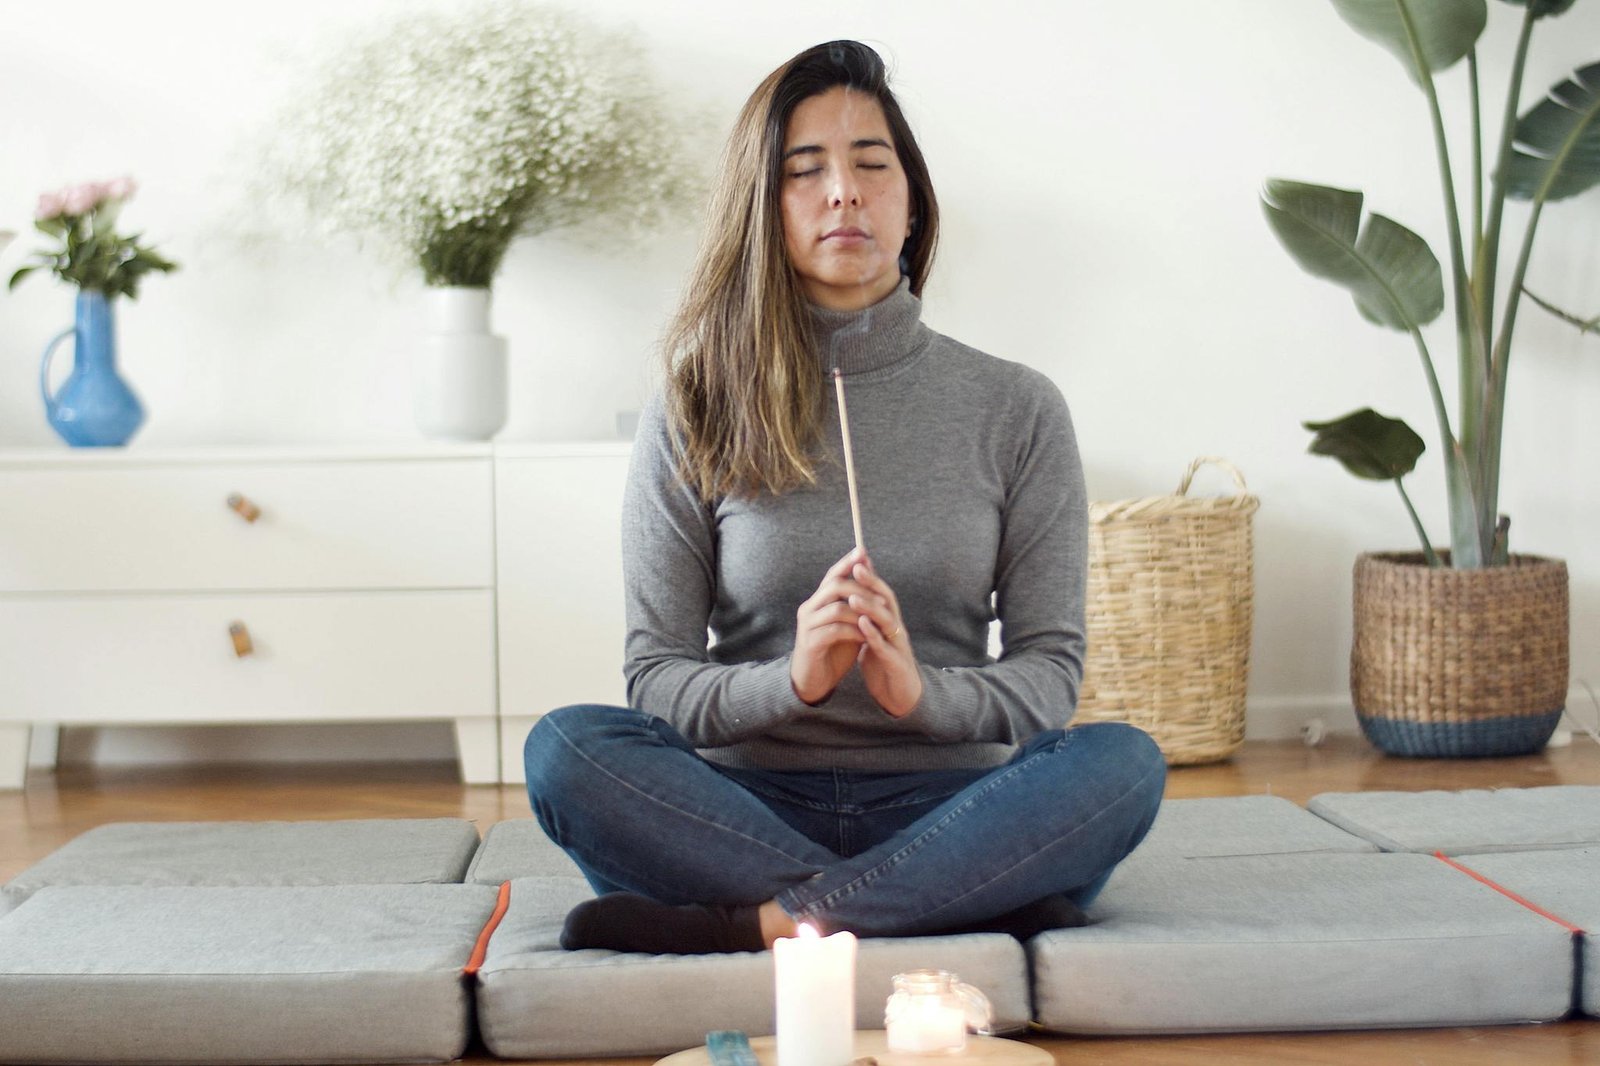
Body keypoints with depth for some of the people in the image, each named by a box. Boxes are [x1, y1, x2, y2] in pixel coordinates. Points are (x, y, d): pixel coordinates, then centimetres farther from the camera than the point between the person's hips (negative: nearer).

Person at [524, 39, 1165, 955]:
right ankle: (979, 904, -28)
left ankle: (759, 923, -28)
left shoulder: (1017, 410, 7)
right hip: (750, 805, 0)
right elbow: (655, 675, 1)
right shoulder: (693, 421, 5)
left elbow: (1050, 671, 3)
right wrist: (790, 681, -20)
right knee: (567, 748, -28)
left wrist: (923, 691, -19)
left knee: (1125, 760, -28)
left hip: (947, 806, 0)